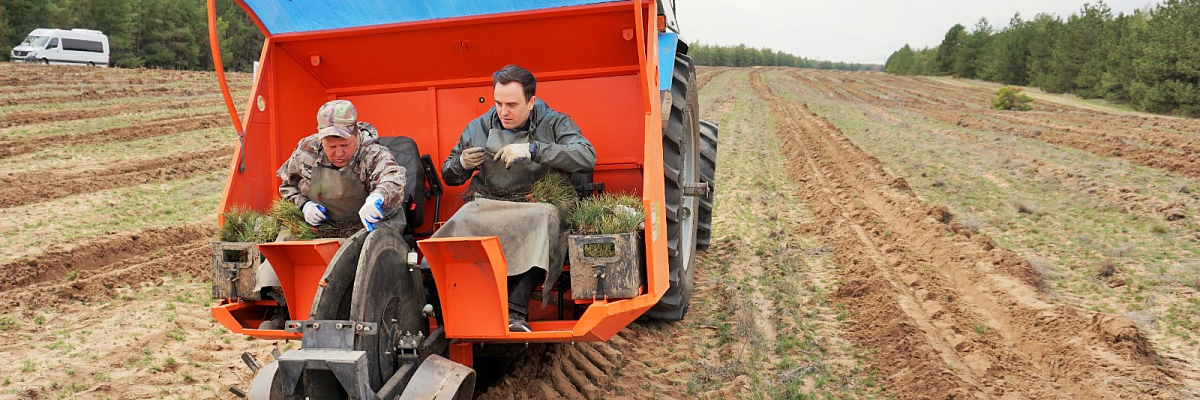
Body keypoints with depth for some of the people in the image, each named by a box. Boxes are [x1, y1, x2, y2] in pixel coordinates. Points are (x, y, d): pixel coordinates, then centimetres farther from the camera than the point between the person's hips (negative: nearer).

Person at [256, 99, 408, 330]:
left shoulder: (374, 155, -15)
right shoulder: (307, 150, 0)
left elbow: (394, 179, -38)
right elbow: (287, 185, 17)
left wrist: (376, 198, -62)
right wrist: (304, 205, -6)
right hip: (315, 228, 5)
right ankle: (281, 308, -1)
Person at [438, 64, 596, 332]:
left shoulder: (554, 124, 5)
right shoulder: (478, 127, 15)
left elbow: (587, 157, -14)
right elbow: (449, 177, 23)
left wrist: (532, 149, -21)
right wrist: (462, 164, -3)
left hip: (535, 207, -2)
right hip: (487, 208, 2)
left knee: (545, 217, -37)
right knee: (464, 220, -32)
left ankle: (516, 311, -37)